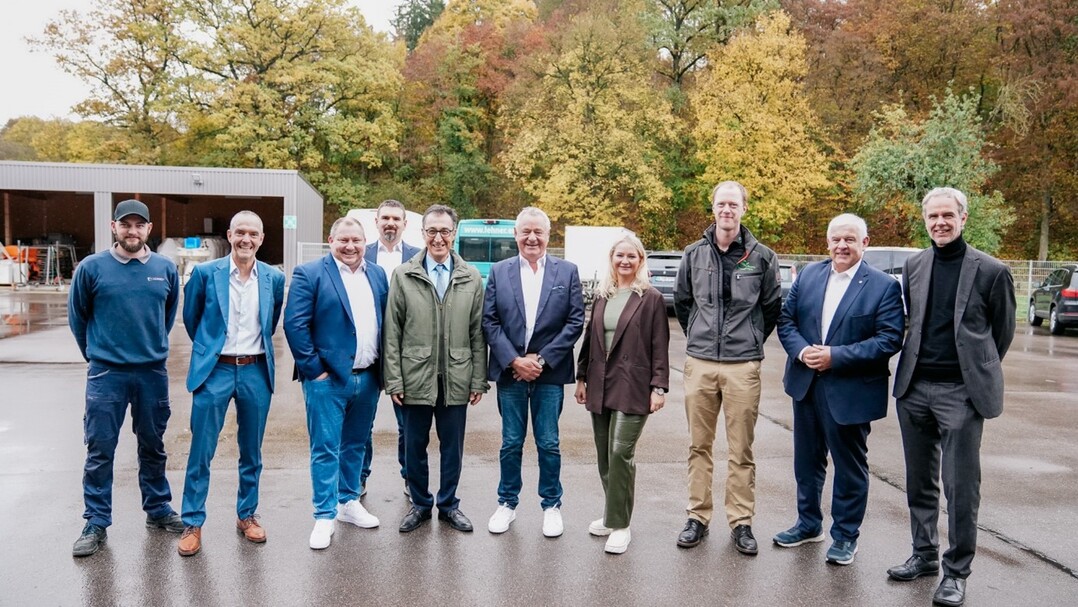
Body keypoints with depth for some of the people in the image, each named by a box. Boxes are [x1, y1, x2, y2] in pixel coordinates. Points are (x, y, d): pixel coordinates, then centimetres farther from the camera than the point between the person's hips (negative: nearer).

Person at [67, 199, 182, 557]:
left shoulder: (166, 269, 1)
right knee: (100, 451, 4)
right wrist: (97, 355, 12)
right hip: (106, 374, -2)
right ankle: (96, 524, 15)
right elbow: (77, 317, 6)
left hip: (153, 373, 2)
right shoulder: (92, 267, -5)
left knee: (153, 447, 14)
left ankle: (158, 510, 28)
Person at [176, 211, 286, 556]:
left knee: (252, 451, 12)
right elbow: (191, 318, 10)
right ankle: (192, 523, 14)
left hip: (256, 372, 2)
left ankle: (247, 515, 27)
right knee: (201, 451, 1)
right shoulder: (205, 273, -4)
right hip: (214, 371, -2)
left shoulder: (274, 278, 2)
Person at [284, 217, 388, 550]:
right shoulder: (309, 273, -6)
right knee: (326, 449, 1)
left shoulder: (377, 275, 10)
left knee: (355, 444, 16)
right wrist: (313, 368, -13)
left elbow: (387, 322, 13)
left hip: (367, 378, 5)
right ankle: (325, 516, 11)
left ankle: (349, 502, 31)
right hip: (328, 378, -5)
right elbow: (294, 324, -11)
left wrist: (383, 365, 6)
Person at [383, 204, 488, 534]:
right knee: (414, 445, 10)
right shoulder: (403, 275, 0)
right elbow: (392, 333, -1)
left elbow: (477, 333, 4)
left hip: (456, 379, 1)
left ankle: (448, 504, 29)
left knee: (453, 446, 11)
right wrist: (394, 380, -5)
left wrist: (479, 380, 1)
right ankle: (420, 504, 28)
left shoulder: (471, 278, 3)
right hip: (416, 378, 0)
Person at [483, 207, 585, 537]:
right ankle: (507, 503, 25)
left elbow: (575, 321, -3)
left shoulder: (567, 271, 1)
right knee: (510, 443, 10)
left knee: (548, 444, 7)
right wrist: (514, 360, -11)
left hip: (549, 372, -1)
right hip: (510, 370, 1)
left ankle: (551, 505, 22)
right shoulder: (499, 271, 3)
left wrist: (542, 359, -10)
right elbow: (489, 321, -1)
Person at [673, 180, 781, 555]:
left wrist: (752, 340, 11)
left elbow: (773, 307, 9)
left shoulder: (761, 256, 0)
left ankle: (741, 521, 16)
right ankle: (698, 517, 19)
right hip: (699, 363, 2)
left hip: (743, 365, -2)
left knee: (741, 450, 5)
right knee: (699, 445, 9)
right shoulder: (695, 253, 5)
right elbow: (681, 302, 17)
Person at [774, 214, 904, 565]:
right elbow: (785, 319, 6)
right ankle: (809, 524, 35)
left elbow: (890, 339, -15)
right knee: (807, 460, 17)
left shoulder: (884, 286, -8)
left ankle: (845, 536, 25)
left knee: (849, 466, 9)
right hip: (806, 385, 5)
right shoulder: (808, 275, 6)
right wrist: (801, 350, -14)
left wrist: (836, 356, -21)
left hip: (850, 391, -4)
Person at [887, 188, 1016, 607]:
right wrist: (916, 366, 16)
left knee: (960, 486, 0)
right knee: (919, 481, 14)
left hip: (961, 392, -4)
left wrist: (979, 373, 11)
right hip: (914, 388, 5)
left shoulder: (991, 271, -4)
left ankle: (956, 571, 14)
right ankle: (924, 555, 29)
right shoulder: (913, 265, 8)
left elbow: (1003, 332, 5)